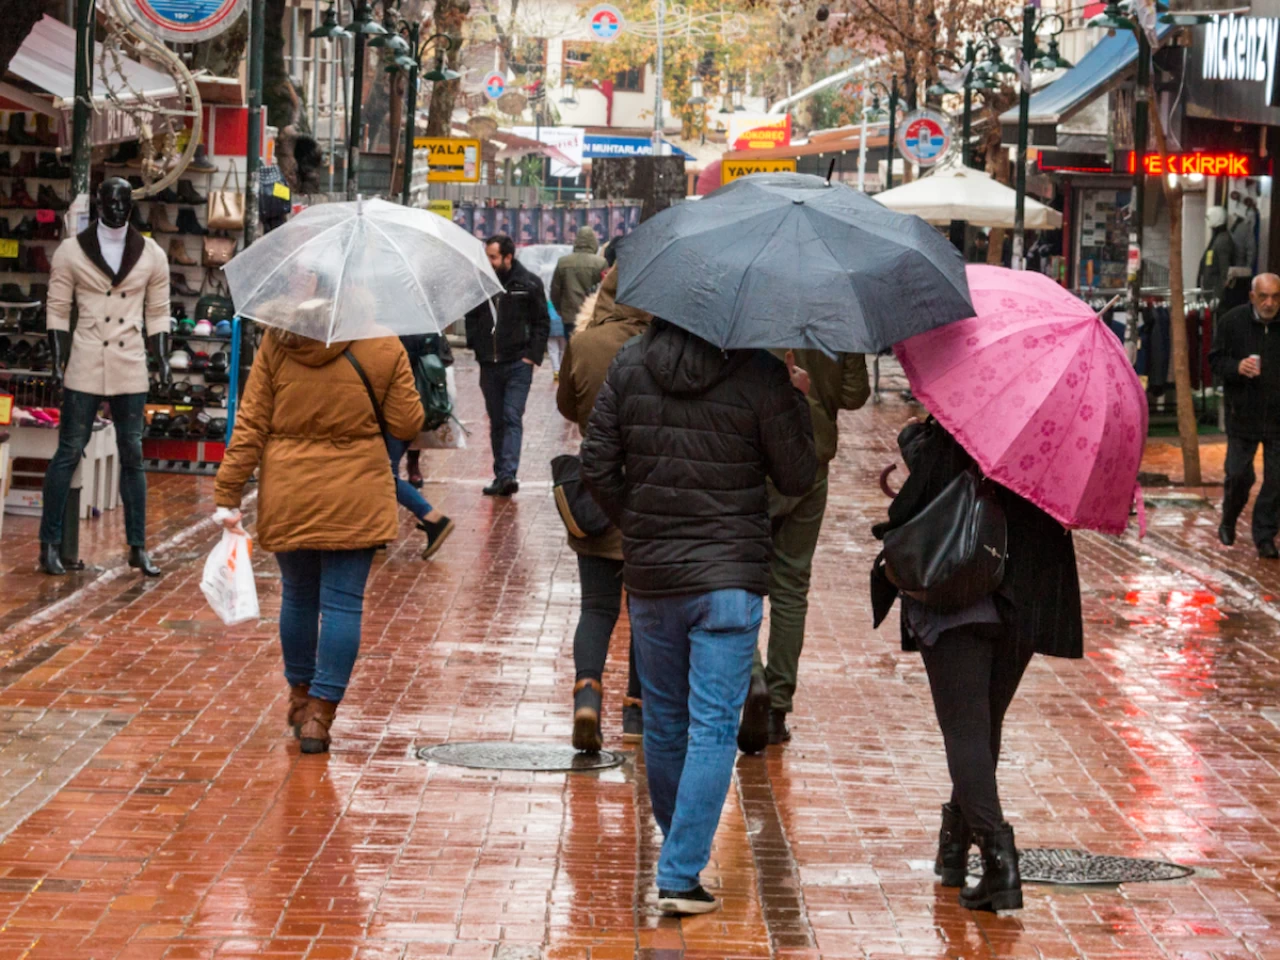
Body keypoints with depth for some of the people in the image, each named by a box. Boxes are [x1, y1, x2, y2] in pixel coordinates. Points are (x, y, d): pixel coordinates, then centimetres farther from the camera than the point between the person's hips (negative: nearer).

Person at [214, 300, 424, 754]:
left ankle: (300, 696, 33)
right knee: (342, 604, 1)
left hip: (288, 497, 2)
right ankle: (320, 713, -4)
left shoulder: (276, 343, -3)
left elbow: (250, 425, -2)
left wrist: (228, 495, 1)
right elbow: (407, 425, 0)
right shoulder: (384, 348, -5)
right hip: (355, 501, -2)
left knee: (297, 597, 17)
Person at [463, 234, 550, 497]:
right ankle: (501, 476, 14)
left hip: (518, 364, -4)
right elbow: (472, 318, 16)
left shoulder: (529, 284, -2)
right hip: (489, 365, 4)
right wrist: (476, 347, 1)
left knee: (512, 418, -12)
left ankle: (508, 473, -19)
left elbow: (542, 323, 1)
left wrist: (533, 355, -8)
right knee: (496, 422, 8)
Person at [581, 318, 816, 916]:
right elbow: (796, 478, -4)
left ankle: (678, 854, 33)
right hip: (730, 576, -4)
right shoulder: (760, 375, -10)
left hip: (649, 577, 4)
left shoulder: (630, 365, 0)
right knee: (713, 728, 0)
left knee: (664, 720, 17)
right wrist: (798, 401, 8)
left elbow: (596, 467, 1)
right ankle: (680, 874, -6)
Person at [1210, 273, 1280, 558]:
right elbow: (1215, 360, 1)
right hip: (1243, 414, 0)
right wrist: (1236, 367, -19)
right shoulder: (1231, 322, -3)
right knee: (1238, 474, 4)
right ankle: (1228, 522, 31)